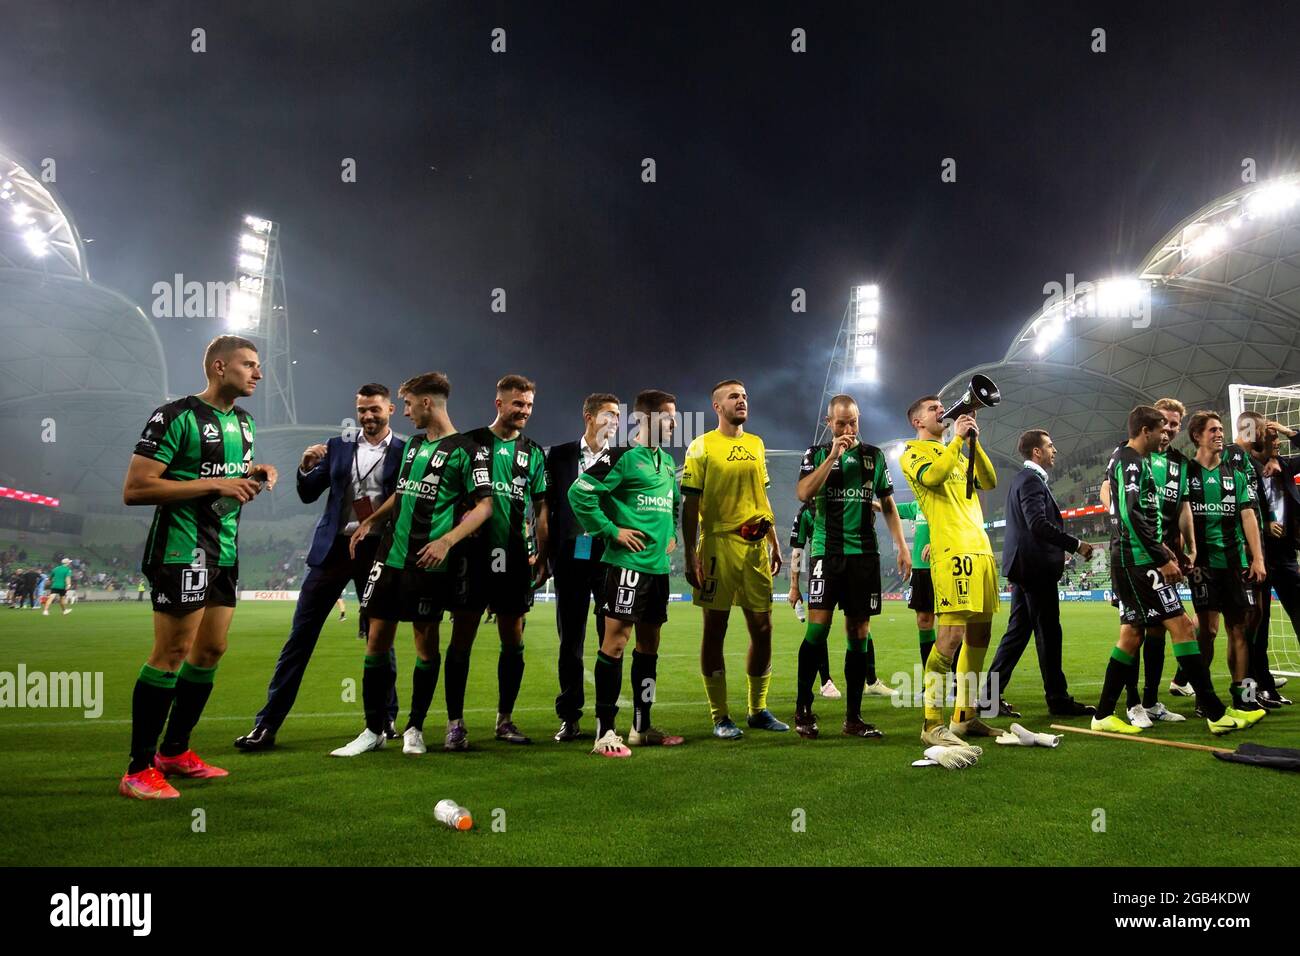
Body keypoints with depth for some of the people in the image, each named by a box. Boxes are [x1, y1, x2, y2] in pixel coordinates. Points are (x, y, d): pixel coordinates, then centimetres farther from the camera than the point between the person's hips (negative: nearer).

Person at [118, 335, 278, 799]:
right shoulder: (176, 416, -11)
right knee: (173, 652, -8)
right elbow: (134, 489, -17)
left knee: (211, 650, 11)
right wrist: (214, 484, -21)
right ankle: (139, 770, 3)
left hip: (225, 551, 9)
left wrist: (255, 477, 5)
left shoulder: (243, 422, 15)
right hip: (182, 549, -9)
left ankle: (175, 752, 25)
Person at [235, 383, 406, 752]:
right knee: (301, 635, 3)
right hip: (333, 548, 2)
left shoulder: (404, 453, 0)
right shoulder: (338, 445, 9)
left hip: (378, 552, -2)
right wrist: (306, 467, -8)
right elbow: (307, 495, 10)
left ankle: (385, 718, 23)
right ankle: (267, 723, 8)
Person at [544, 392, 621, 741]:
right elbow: (545, 506, 7)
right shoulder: (559, 455, 7)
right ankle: (569, 718, 15)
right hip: (571, 559, 1)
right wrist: (548, 553, 1)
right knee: (570, 640, 6)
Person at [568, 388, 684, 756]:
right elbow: (580, 491, -18)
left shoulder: (666, 460, 17)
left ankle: (642, 727, 23)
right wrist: (611, 530, -15)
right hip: (628, 562, -9)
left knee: (649, 643, 13)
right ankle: (605, 732, -2)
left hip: (658, 564, 9)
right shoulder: (622, 454, -10)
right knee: (616, 640, -7)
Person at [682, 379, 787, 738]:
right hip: (719, 544, -5)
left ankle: (758, 710, 22)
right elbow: (690, 505, -5)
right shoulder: (702, 446, -2)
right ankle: (720, 717, 10)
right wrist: (691, 555, -11)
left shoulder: (756, 444, 15)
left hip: (756, 545, 6)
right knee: (715, 630, 1)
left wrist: (774, 543, 18)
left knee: (762, 628, 8)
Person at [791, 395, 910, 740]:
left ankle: (853, 717, 11)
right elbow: (803, 493, -11)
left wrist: (902, 546, 10)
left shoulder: (874, 456, 14)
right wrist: (834, 455, -13)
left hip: (864, 553, 3)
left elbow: (888, 504, 17)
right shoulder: (817, 453, 6)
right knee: (818, 626, -11)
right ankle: (803, 711, 0)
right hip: (827, 551, -3)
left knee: (859, 632, 4)